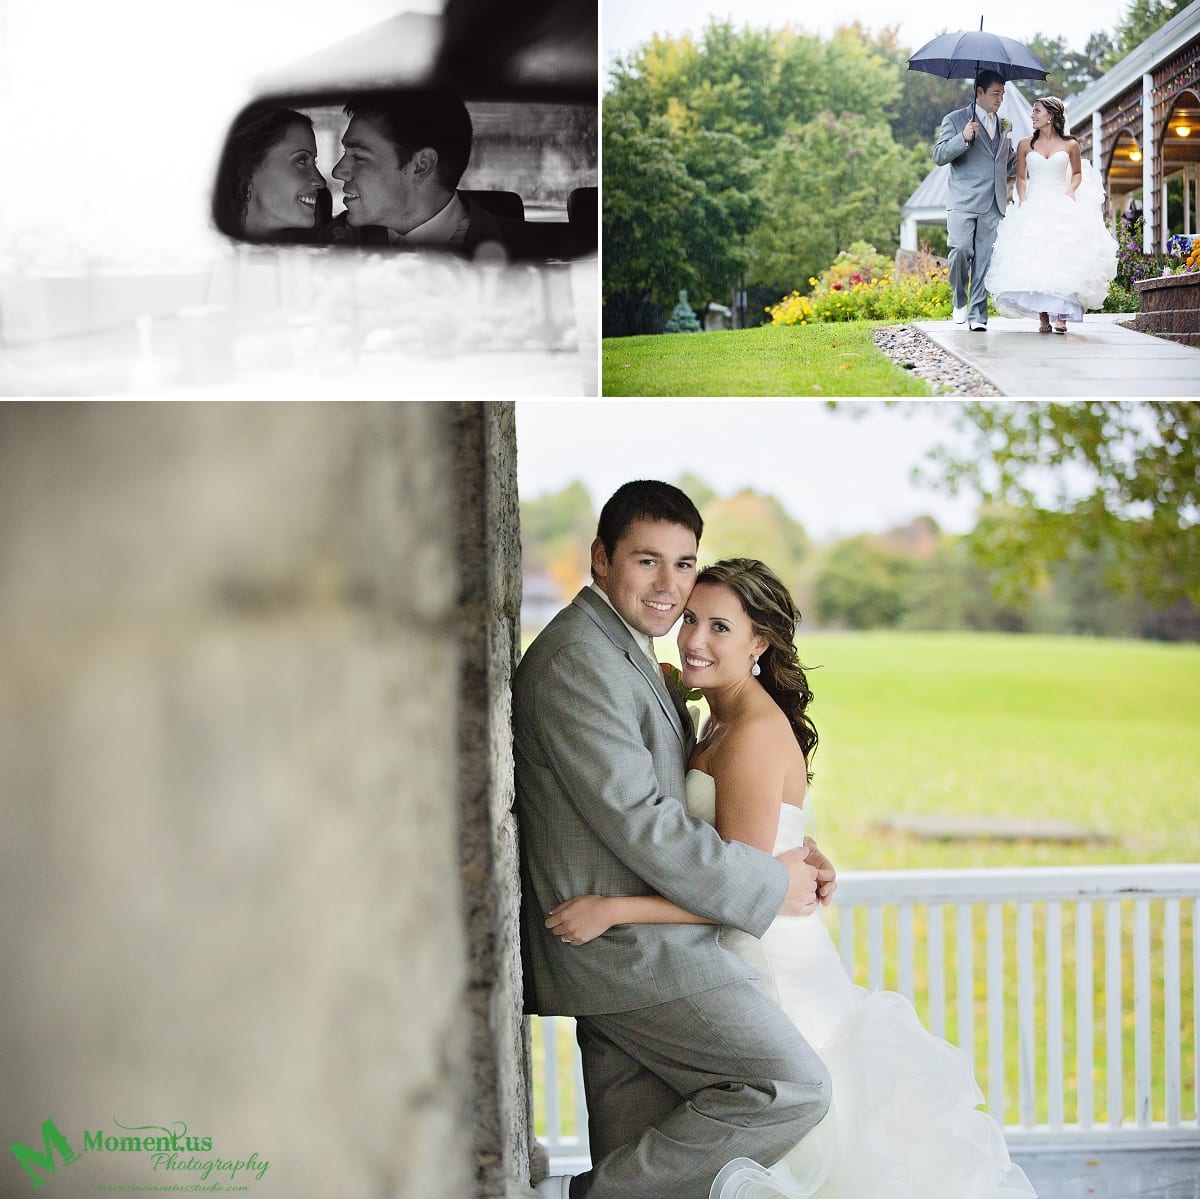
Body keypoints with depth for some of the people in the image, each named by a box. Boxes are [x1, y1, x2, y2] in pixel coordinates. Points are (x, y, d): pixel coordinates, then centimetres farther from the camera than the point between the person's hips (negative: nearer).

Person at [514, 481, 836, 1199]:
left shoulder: (626, 655, 18)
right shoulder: (577, 662, -15)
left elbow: (667, 795, 24)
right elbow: (641, 826, -20)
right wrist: (773, 885, -10)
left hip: (618, 953, 10)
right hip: (631, 946, -10)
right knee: (793, 1088, -14)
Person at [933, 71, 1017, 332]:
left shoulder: (1003, 125, 20)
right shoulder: (955, 120, 5)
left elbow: (1009, 163, 29)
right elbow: (939, 156, -4)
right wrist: (963, 138, -18)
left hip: (994, 206, 4)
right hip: (963, 203, -4)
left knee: (984, 261, -2)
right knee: (960, 250, -17)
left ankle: (977, 314, 1)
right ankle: (959, 300, 5)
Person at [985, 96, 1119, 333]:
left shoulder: (1070, 145, 3)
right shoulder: (1025, 145, 7)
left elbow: (1077, 173, 17)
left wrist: (1070, 192, -1)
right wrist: (1022, 200, -2)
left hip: (1062, 207, -1)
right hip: (1033, 208, 1)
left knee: (1063, 258, -13)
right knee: (1033, 260, -11)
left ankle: (1062, 315, -14)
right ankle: (1043, 317, -10)